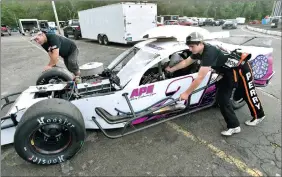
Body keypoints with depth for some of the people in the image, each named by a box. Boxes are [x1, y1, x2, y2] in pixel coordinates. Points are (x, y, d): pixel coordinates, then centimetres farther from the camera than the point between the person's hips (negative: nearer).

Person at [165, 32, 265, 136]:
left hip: (241, 69, -8)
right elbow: (186, 62, 10)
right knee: (222, 99, 1)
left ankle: (258, 116, 39)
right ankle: (234, 126, 11)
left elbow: (200, 78, -39)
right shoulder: (199, 52, -8)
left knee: (248, 95, 11)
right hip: (228, 72, 8)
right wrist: (172, 69, 14)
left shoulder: (209, 52, -36)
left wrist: (186, 93, -34)